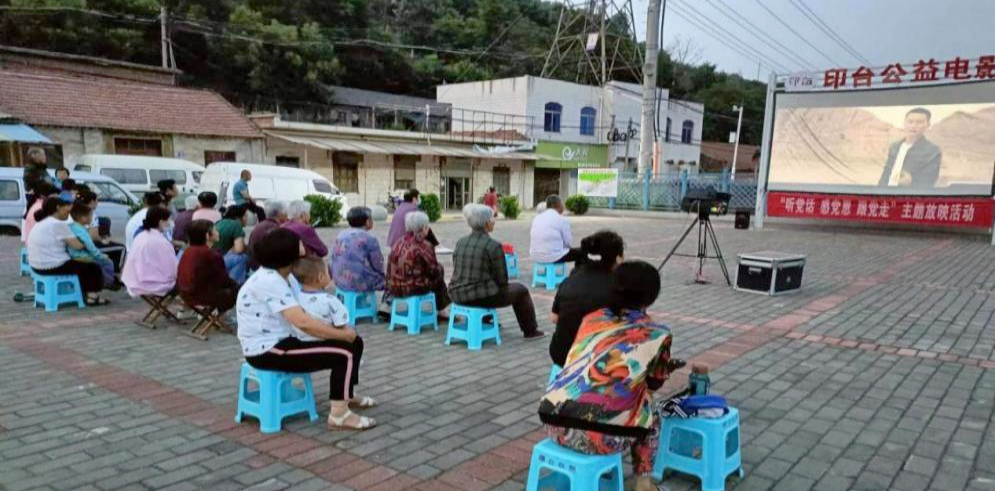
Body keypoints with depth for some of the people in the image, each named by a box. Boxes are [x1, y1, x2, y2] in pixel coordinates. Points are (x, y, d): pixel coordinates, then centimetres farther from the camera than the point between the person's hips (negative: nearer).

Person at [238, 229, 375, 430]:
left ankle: (347, 395, 30)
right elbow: (303, 322, -31)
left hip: (281, 340, 10)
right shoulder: (269, 281, -24)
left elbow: (306, 314, 6)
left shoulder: (282, 277, 9)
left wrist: (342, 330, -10)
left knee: (355, 342, 10)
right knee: (345, 353, -19)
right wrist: (343, 334, -20)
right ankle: (339, 415, -11)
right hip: (266, 350, -10)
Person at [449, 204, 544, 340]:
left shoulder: (460, 242, 3)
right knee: (520, 289, 18)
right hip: (481, 297, -6)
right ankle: (530, 331, 32)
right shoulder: (493, 245, -15)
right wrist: (501, 284, 13)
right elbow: (501, 280, -9)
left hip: (457, 295, 7)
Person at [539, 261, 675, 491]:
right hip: (598, 435, -4)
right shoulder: (656, 334, 4)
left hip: (553, 424, 5)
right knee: (651, 416, 25)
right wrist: (666, 367, 43)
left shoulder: (592, 318, 14)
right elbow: (655, 382, 19)